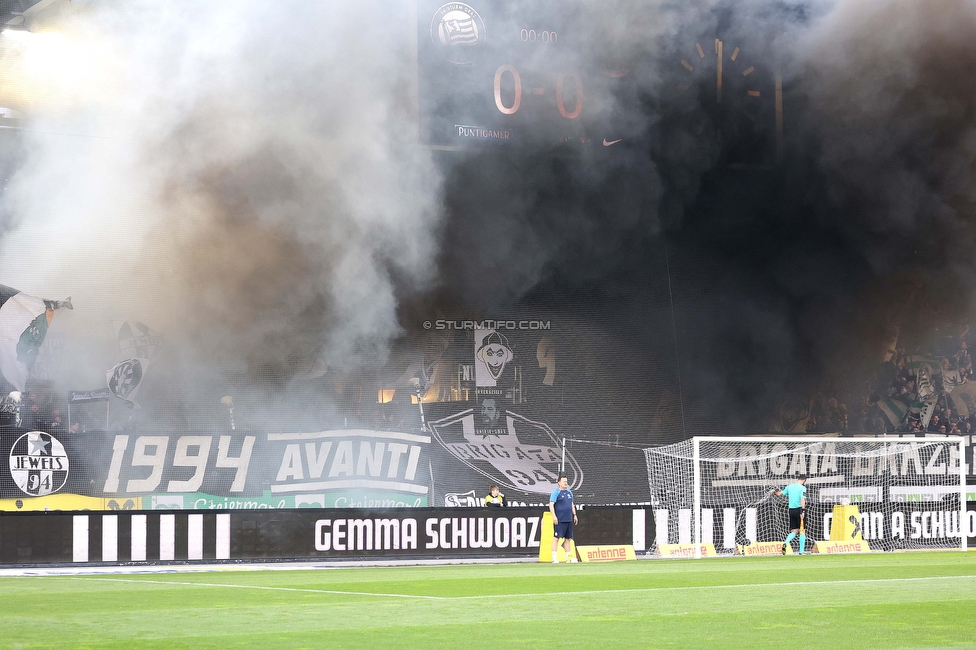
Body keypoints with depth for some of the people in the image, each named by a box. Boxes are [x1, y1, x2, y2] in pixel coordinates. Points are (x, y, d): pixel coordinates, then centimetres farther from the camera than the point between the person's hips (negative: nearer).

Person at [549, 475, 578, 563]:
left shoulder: (569, 492, 17)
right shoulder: (556, 492, -6)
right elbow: (551, 504, -11)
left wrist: (574, 515, 19)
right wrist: (554, 516, -19)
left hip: (569, 519, 7)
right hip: (559, 520, -7)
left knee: (568, 538, 10)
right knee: (556, 537, -8)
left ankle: (568, 557, 16)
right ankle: (554, 557, -9)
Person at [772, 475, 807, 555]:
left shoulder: (789, 486, 9)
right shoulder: (802, 488, -7)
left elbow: (780, 494, 17)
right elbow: (802, 500, -20)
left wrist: (774, 492, 36)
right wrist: (803, 511, -27)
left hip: (791, 510, 5)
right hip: (799, 509, -5)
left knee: (794, 531, 10)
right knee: (802, 531, 3)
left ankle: (786, 543, -16)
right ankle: (801, 551, 1)